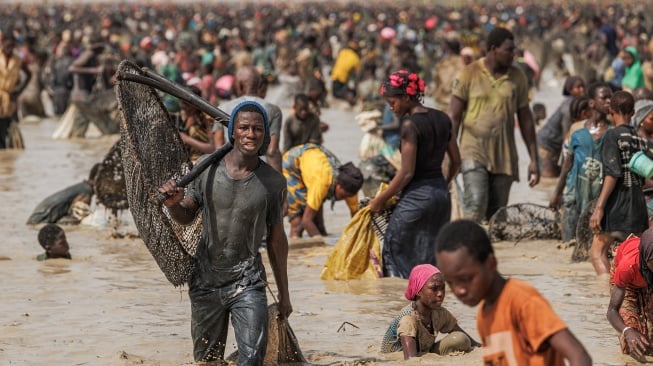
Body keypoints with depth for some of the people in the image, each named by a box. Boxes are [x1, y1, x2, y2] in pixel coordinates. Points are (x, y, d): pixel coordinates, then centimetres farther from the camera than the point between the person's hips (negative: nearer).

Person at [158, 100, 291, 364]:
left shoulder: (273, 182, -4)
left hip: (247, 283, -1)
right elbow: (187, 216, 7)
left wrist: (284, 294, 10)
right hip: (206, 281, 1)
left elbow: (276, 239, 6)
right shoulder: (208, 169, -3)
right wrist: (173, 204, -18)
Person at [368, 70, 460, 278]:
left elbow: (407, 173, -17)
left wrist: (380, 200, -9)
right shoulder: (442, 119, 8)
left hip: (416, 197, -8)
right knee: (430, 260, 12)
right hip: (442, 193, 8)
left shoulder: (410, 124, -15)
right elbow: (456, 161, 15)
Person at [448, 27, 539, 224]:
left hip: (504, 157, 4)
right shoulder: (469, 74, -3)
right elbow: (454, 117, -1)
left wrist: (534, 159, 11)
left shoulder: (517, 78, 7)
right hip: (474, 152, -4)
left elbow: (525, 119, 13)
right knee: (475, 205, -20)